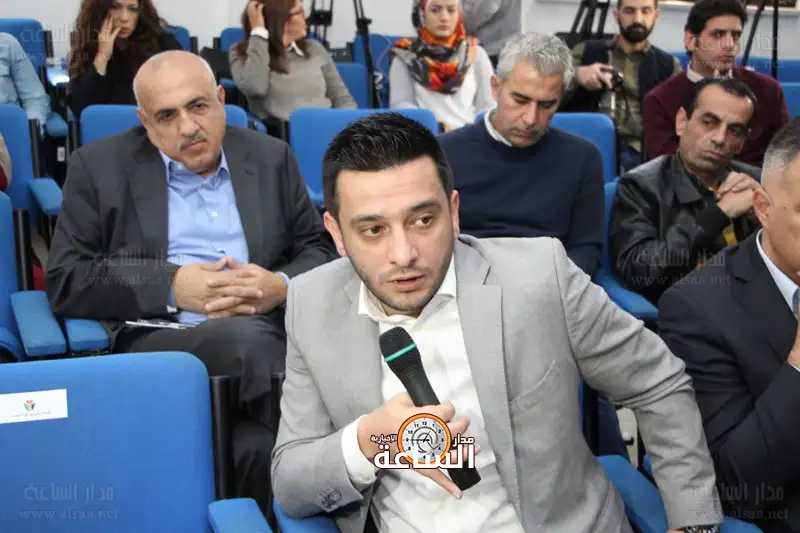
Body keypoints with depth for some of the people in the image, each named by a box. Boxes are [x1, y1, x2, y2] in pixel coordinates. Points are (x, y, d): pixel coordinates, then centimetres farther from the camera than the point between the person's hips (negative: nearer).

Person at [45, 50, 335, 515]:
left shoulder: (271, 158, 16)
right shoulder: (101, 166, 9)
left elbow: (322, 251, 16)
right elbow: (66, 280, 2)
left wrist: (283, 287, -8)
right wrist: (173, 287, -11)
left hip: (273, 333, 2)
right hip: (156, 340, -2)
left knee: (261, 443, -32)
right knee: (249, 337, -35)